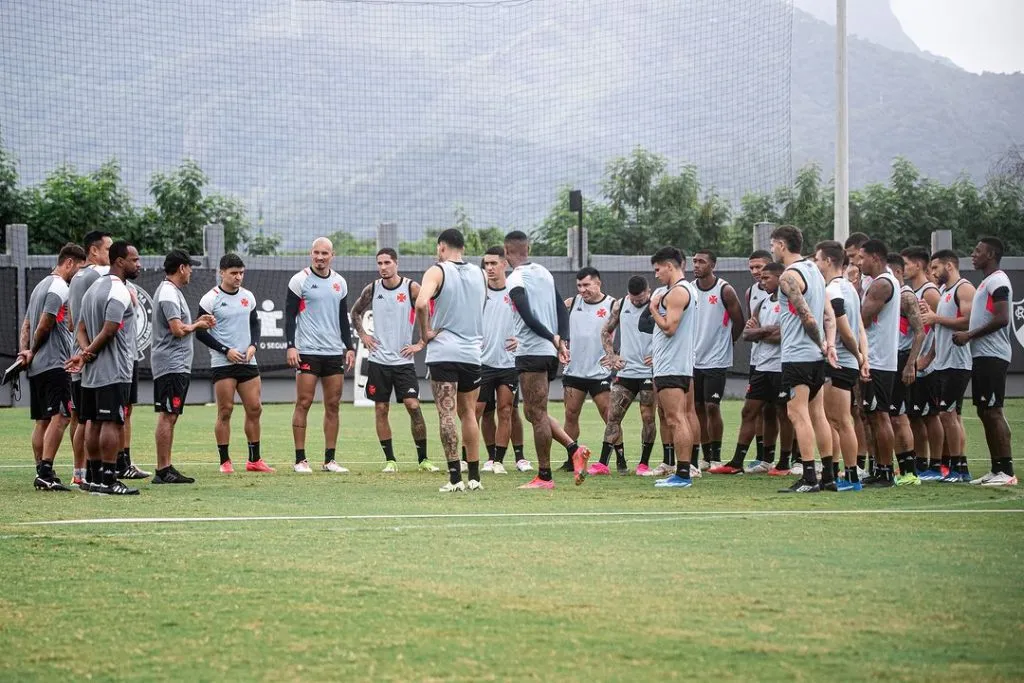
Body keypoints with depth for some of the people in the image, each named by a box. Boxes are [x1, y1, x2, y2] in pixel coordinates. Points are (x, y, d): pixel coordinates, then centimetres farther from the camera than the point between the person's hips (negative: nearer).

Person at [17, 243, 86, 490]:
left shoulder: (41, 285, 20)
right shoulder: (59, 288, -11)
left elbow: (27, 325, 18)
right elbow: (45, 325, -15)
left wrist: (25, 351, 3)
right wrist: (33, 352, -1)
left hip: (37, 367, 10)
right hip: (54, 363, -10)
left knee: (42, 420, 10)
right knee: (59, 417, -13)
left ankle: (41, 473, 11)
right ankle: (45, 473, -21)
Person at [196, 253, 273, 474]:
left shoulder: (248, 297, 10)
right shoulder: (211, 299, -7)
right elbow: (200, 332, -7)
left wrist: (253, 346, 0)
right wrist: (226, 350, -13)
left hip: (248, 362, 5)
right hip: (222, 364, -5)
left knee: (255, 408, 4)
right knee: (225, 411, -4)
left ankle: (255, 460, 13)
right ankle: (225, 461, 3)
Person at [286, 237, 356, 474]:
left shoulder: (339, 282, 12)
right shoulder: (300, 280, -3)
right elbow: (290, 315, -4)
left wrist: (349, 347, 12)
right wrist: (291, 346, -13)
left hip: (334, 352, 5)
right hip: (307, 352, -5)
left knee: (333, 405, 4)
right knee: (303, 403, -5)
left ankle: (329, 460, 9)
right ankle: (300, 460, -1)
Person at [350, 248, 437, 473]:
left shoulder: (412, 288, -6)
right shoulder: (371, 289, 4)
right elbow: (356, 313, 21)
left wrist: (421, 344, -5)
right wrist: (363, 335, 8)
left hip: (404, 360, -3)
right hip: (378, 360, 3)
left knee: (413, 406, -9)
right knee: (381, 409, 2)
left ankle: (423, 459, 1)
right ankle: (390, 460, 9)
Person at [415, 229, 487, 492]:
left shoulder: (437, 272, -6)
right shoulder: (479, 274, 9)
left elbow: (421, 303, -22)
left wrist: (425, 332, -10)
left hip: (443, 352, -4)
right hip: (472, 352, 4)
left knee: (447, 414, -5)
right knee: (468, 414, 14)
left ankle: (455, 476, -11)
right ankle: (474, 476, 13)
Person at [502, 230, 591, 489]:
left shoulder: (516, 279, -11)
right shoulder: (544, 273, 14)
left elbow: (529, 318, -19)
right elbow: (562, 310, 11)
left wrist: (554, 339, -11)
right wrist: (562, 341, 4)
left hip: (531, 352, -8)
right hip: (550, 353, 8)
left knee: (537, 414, -4)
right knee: (534, 412, 17)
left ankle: (544, 477, -2)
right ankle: (574, 449, 3)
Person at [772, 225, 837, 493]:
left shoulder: (789, 276, -14)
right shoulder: (814, 270, 15)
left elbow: (808, 317, -19)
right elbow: (829, 314, 11)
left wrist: (821, 345, -6)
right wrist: (829, 345, 0)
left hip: (797, 355, -9)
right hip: (816, 356, 9)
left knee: (798, 414, -8)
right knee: (817, 414, 12)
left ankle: (809, 478, -12)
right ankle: (828, 476, 14)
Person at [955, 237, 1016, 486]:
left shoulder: (998, 281, -12)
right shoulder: (987, 282, 20)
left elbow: (1001, 319, -21)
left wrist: (970, 335, -16)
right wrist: (968, 334, 13)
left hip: (992, 356, -10)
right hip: (982, 356, 10)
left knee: (993, 412, -11)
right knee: (984, 412, 10)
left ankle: (1007, 471, -11)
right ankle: (996, 470, 13)